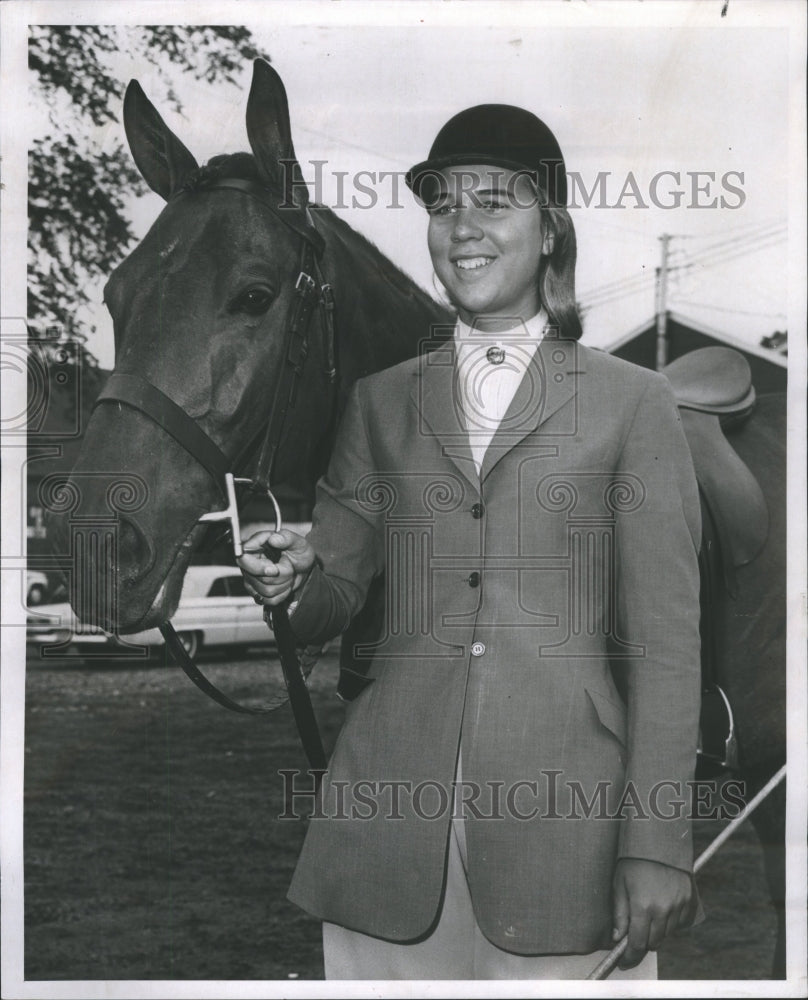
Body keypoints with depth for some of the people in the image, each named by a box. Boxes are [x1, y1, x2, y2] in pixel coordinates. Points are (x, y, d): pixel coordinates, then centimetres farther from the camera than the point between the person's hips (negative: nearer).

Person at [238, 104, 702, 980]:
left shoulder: (632, 403, 6)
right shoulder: (380, 403, 15)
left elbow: (665, 644, 1)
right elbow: (331, 599, 16)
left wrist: (655, 848, -7)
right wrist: (291, 580, -9)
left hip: (563, 829, -2)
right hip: (389, 832, 2)